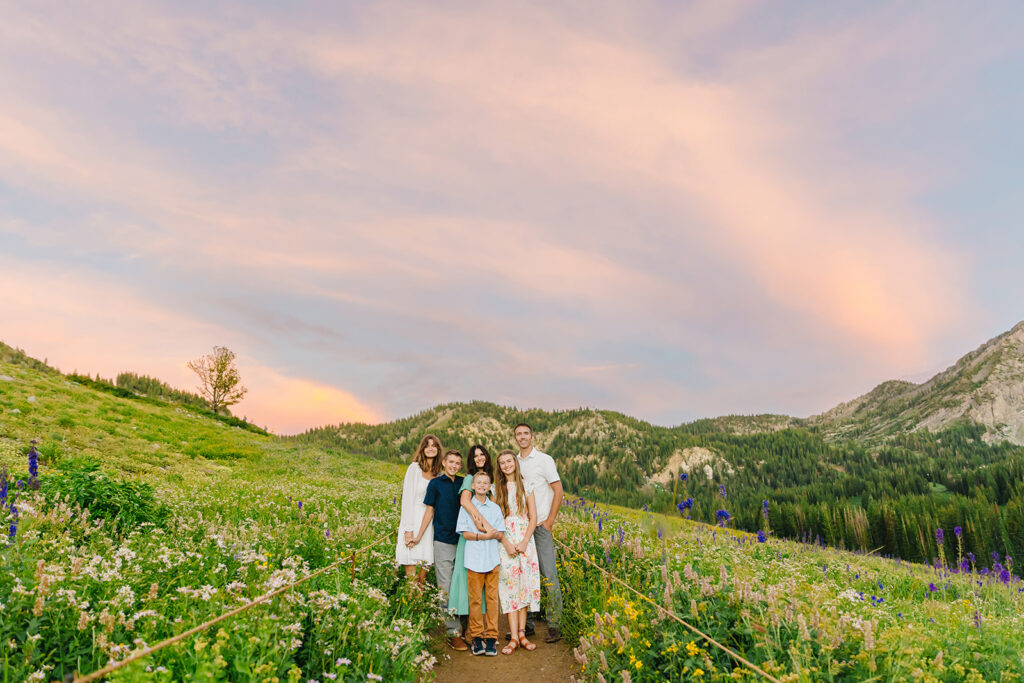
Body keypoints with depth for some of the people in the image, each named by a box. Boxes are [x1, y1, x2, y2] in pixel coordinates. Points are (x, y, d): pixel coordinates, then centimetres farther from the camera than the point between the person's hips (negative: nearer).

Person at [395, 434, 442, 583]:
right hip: (413, 521, -4)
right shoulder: (415, 468, -4)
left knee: (425, 565, 6)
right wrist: (408, 530, -13)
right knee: (410, 569, -4)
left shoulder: (439, 473, 10)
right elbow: (407, 498, -8)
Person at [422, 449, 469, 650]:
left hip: (462, 540, 3)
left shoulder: (463, 483, 9)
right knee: (446, 589, -2)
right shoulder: (435, 484, 1)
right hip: (443, 541, -3)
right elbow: (430, 511, 5)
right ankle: (453, 633, 1)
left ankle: (462, 627, 19)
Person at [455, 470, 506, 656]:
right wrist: (484, 536, -15)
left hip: (492, 559, 2)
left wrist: (494, 533, -16)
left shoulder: (495, 508, 10)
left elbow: (501, 535, 6)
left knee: (492, 598, 2)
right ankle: (477, 637, 13)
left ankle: (491, 637, 10)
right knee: (475, 599, 1)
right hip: (474, 559, -2)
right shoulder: (466, 507, 4)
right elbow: (465, 534, -3)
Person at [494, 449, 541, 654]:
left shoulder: (526, 486, 6)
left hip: (525, 540, 1)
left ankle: (522, 633, 8)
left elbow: (533, 517, 3)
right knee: (509, 584, -4)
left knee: (524, 583, 0)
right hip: (505, 541, -1)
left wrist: (524, 542, -9)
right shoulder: (495, 488, 5)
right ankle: (513, 637, -3)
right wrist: (506, 543, -10)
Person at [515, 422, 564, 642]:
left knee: (549, 575, -6)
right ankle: (527, 624, 17)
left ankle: (554, 626, 0)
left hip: (541, 525, -5)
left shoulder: (544, 460, -1)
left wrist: (549, 521, -9)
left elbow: (558, 491, -3)